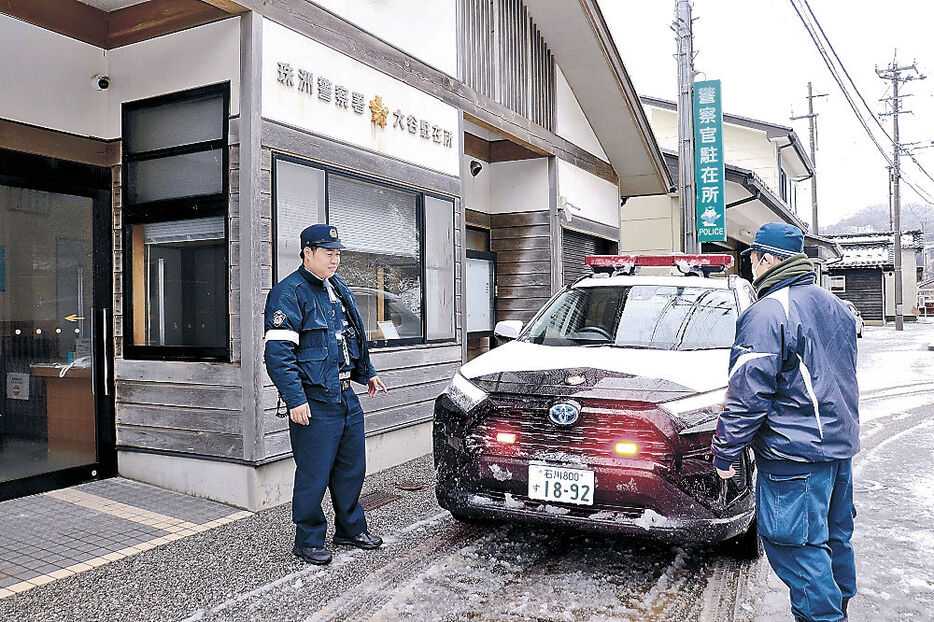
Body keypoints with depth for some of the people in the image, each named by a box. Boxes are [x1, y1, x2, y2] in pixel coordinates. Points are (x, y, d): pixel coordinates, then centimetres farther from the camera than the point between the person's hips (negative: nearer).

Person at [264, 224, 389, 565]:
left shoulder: (339, 287, 15)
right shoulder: (289, 292, -12)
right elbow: (278, 353, -17)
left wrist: (367, 373, 25)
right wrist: (295, 399, -21)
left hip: (347, 396, 8)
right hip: (314, 402, -8)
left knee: (351, 468, 17)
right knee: (314, 475, 1)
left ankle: (351, 528, 34)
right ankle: (308, 541, 19)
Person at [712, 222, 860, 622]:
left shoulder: (768, 312, -17)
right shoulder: (834, 305, 12)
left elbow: (747, 395, -20)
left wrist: (725, 453, -12)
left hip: (794, 453, -10)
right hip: (841, 442, 10)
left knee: (795, 545, -2)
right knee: (834, 536, 21)